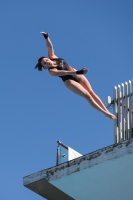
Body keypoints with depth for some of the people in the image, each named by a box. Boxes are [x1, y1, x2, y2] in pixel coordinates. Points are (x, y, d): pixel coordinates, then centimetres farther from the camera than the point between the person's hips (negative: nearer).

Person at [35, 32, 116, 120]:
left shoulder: (53, 57, 4)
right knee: (87, 96, -12)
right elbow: (64, 72, -25)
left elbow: (50, 47, -3)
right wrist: (77, 72, -33)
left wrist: (47, 37, -20)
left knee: (92, 93, 0)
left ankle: (107, 111, 2)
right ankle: (105, 113, -8)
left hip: (78, 75, 6)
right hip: (70, 81, -6)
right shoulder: (51, 71, -14)